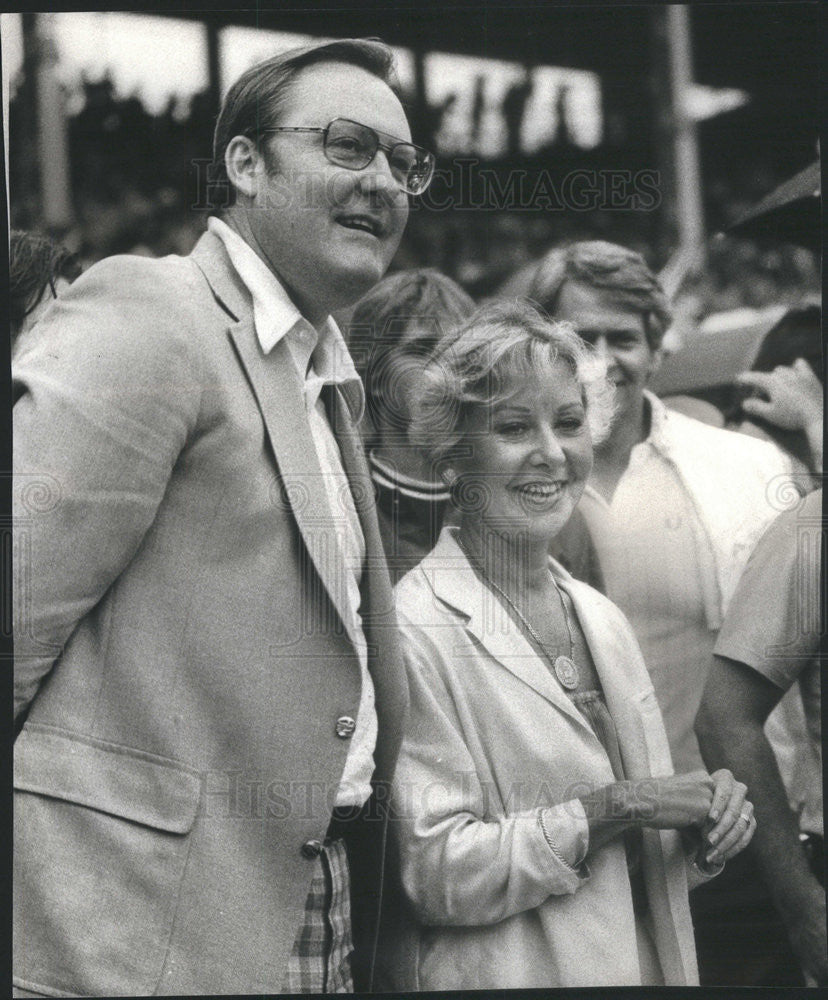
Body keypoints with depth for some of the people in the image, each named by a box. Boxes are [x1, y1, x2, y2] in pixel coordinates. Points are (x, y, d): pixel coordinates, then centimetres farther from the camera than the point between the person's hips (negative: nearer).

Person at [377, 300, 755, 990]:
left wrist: (708, 827, -6)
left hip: (648, 965, 6)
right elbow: (434, 873, -21)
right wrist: (622, 806, -20)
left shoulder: (602, 618, 5)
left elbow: (639, 859, 13)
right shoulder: (417, 628, -16)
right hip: (503, 976, -6)